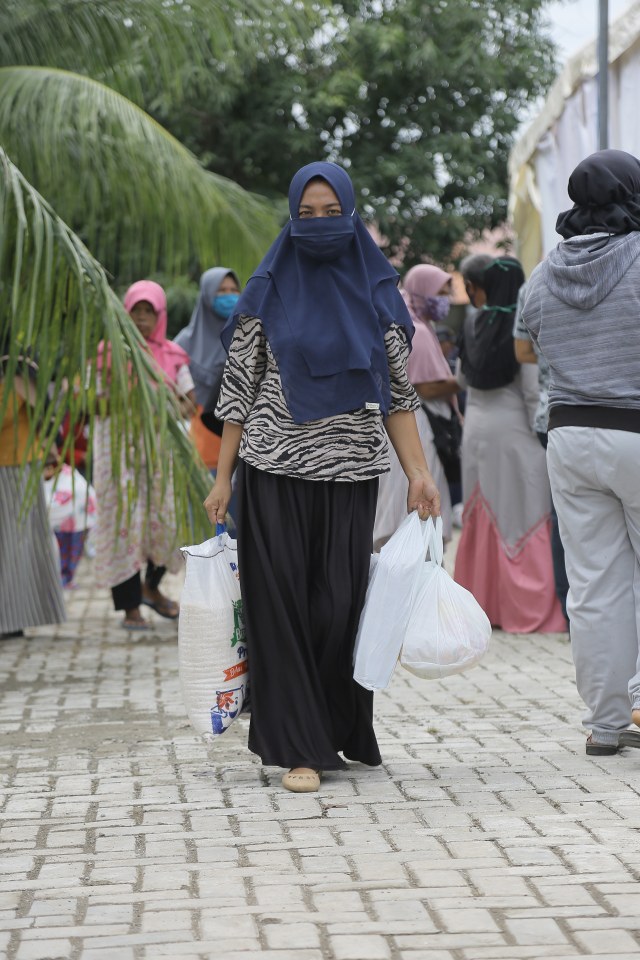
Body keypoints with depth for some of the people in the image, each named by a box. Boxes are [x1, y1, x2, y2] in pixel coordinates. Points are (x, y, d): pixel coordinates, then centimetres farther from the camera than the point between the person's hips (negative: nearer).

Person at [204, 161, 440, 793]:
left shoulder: (376, 292, 8)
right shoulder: (269, 292, 3)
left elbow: (397, 393, 9)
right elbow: (239, 390, 4)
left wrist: (418, 473, 0)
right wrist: (223, 479, -1)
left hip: (349, 476, 1)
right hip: (276, 473, -1)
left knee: (339, 607, 1)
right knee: (283, 605, -2)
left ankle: (339, 732, 19)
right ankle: (301, 748, 4)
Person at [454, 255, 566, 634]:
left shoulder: (473, 324, 2)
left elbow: (466, 378, 8)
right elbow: (533, 391, -12)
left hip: (477, 427, 5)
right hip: (514, 427, -5)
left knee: (483, 517, 12)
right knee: (524, 517, -1)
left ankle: (483, 602, 16)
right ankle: (531, 609, -1)